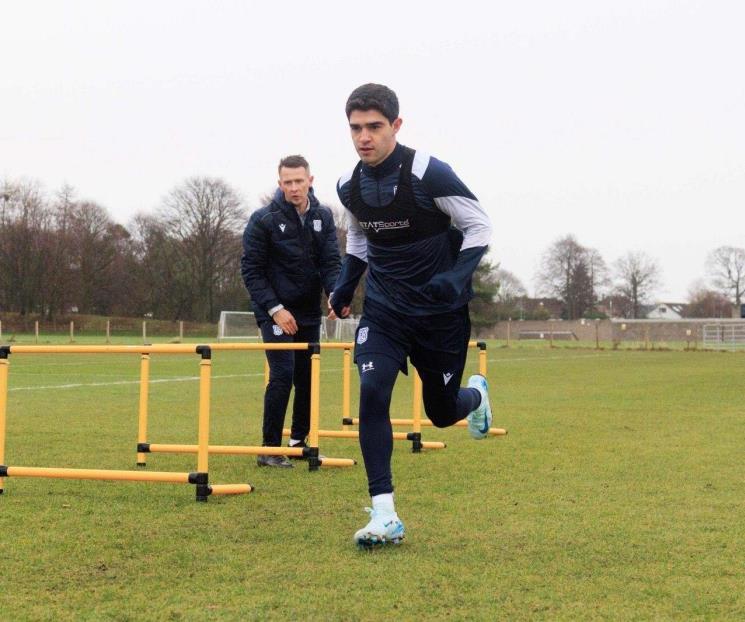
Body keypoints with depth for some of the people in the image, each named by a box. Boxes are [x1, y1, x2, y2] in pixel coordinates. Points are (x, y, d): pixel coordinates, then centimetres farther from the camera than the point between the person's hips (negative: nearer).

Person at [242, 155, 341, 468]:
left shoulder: (323, 217, 3)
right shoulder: (263, 219, -11)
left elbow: (331, 261, 0)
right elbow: (251, 271, -9)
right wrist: (275, 309, -16)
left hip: (309, 312, 5)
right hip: (275, 312, -5)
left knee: (307, 377, 7)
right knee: (283, 374, -15)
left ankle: (299, 440, 23)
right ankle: (270, 449, -7)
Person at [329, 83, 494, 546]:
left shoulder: (429, 174, -20)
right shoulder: (349, 187, -3)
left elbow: (479, 227, -11)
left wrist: (457, 278, -25)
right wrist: (345, 286, 6)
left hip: (440, 312, -3)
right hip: (384, 309, 3)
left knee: (442, 413, 9)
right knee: (372, 393, -19)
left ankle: (476, 395, 49)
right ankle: (385, 515, -14)